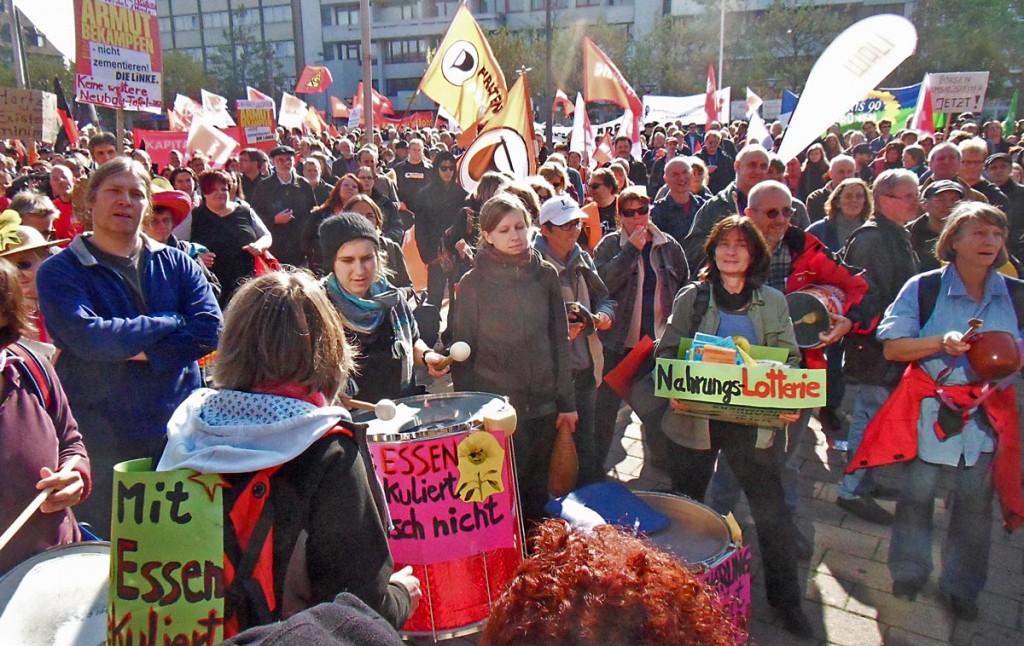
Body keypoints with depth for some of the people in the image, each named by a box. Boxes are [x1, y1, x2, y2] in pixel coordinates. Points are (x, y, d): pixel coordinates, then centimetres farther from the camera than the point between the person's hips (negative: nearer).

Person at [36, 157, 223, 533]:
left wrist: (139, 350, -16)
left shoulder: (176, 264, 7)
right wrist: (172, 322, -11)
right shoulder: (60, 272, -1)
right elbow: (86, 336, -19)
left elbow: (210, 329, -8)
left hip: (179, 431, 2)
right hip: (102, 441, -2)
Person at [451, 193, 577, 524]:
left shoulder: (545, 275, 3)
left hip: (543, 405, 3)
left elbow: (560, 340, 7)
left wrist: (566, 402, 7)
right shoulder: (473, 283, -4)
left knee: (537, 491, 12)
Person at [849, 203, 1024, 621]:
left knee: (975, 501, 10)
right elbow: (892, 348, -7)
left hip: (987, 414, 2)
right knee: (917, 494, 8)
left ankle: (962, 586, 30)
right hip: (931, 410, -2)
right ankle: (909, 572, 30)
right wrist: (941, 342, -22)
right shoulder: (924, 288, -5)